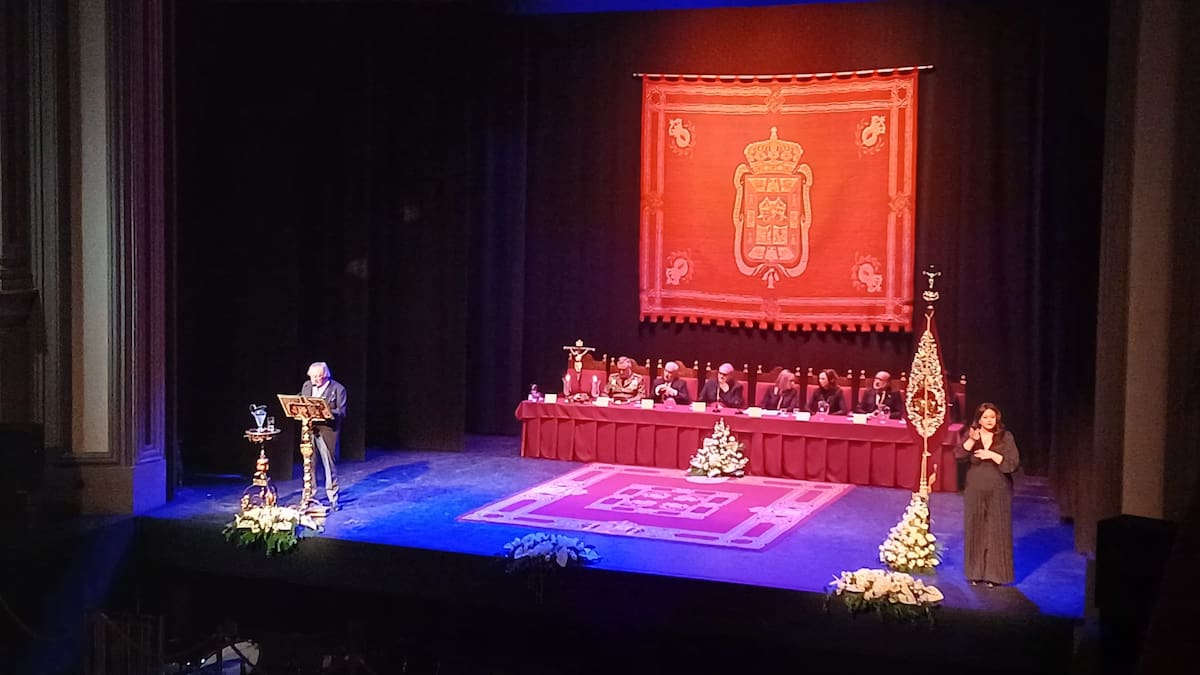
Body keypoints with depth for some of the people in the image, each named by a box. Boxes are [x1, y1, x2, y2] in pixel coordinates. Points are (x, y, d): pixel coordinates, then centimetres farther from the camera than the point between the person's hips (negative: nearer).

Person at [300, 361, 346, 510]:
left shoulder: (338, 389, -6)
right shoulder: (306, 386, 10)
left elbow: (341, 412, -10)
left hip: (327, 430, -4)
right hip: (308, 429, 4)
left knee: (329, 464, 1)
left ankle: (332, 498, 9)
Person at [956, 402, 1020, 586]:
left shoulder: (1006, 437, -2)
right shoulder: (971, 435, 3)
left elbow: (1014, 463, -9)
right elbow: (958, 454, -12)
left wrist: (992, 455, -18)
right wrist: (971, 440, -26)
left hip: (998, 492, -2)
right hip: (975, 491, 2)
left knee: (996, 532, -1)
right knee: (975, 531, 6)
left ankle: (994, 573, 6)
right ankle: (975, 572, 16)